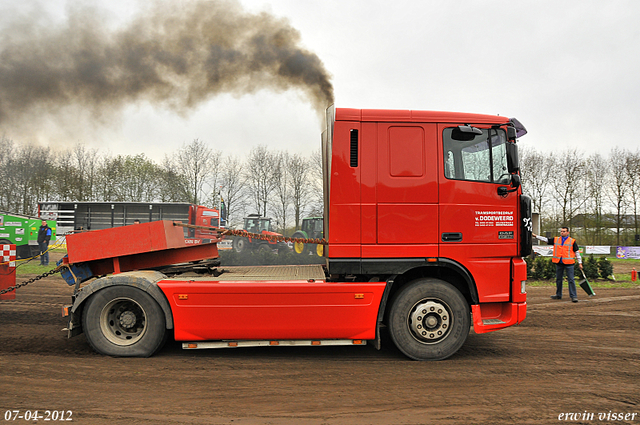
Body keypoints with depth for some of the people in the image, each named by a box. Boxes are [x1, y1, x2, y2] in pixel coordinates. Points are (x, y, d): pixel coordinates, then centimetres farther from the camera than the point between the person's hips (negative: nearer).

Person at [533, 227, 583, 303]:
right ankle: (558, 295, 23)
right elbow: (545, 240, 12)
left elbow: (577, 252, 5)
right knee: (558, 279, 12)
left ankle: (574, 296, 0)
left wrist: (580, 263, 4)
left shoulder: (572, 241, 3)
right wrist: (535, 236, 5)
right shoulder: (556, 240, 10)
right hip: (559, 263, 4)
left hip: (568, 263, -4)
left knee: (571, 280, -5)